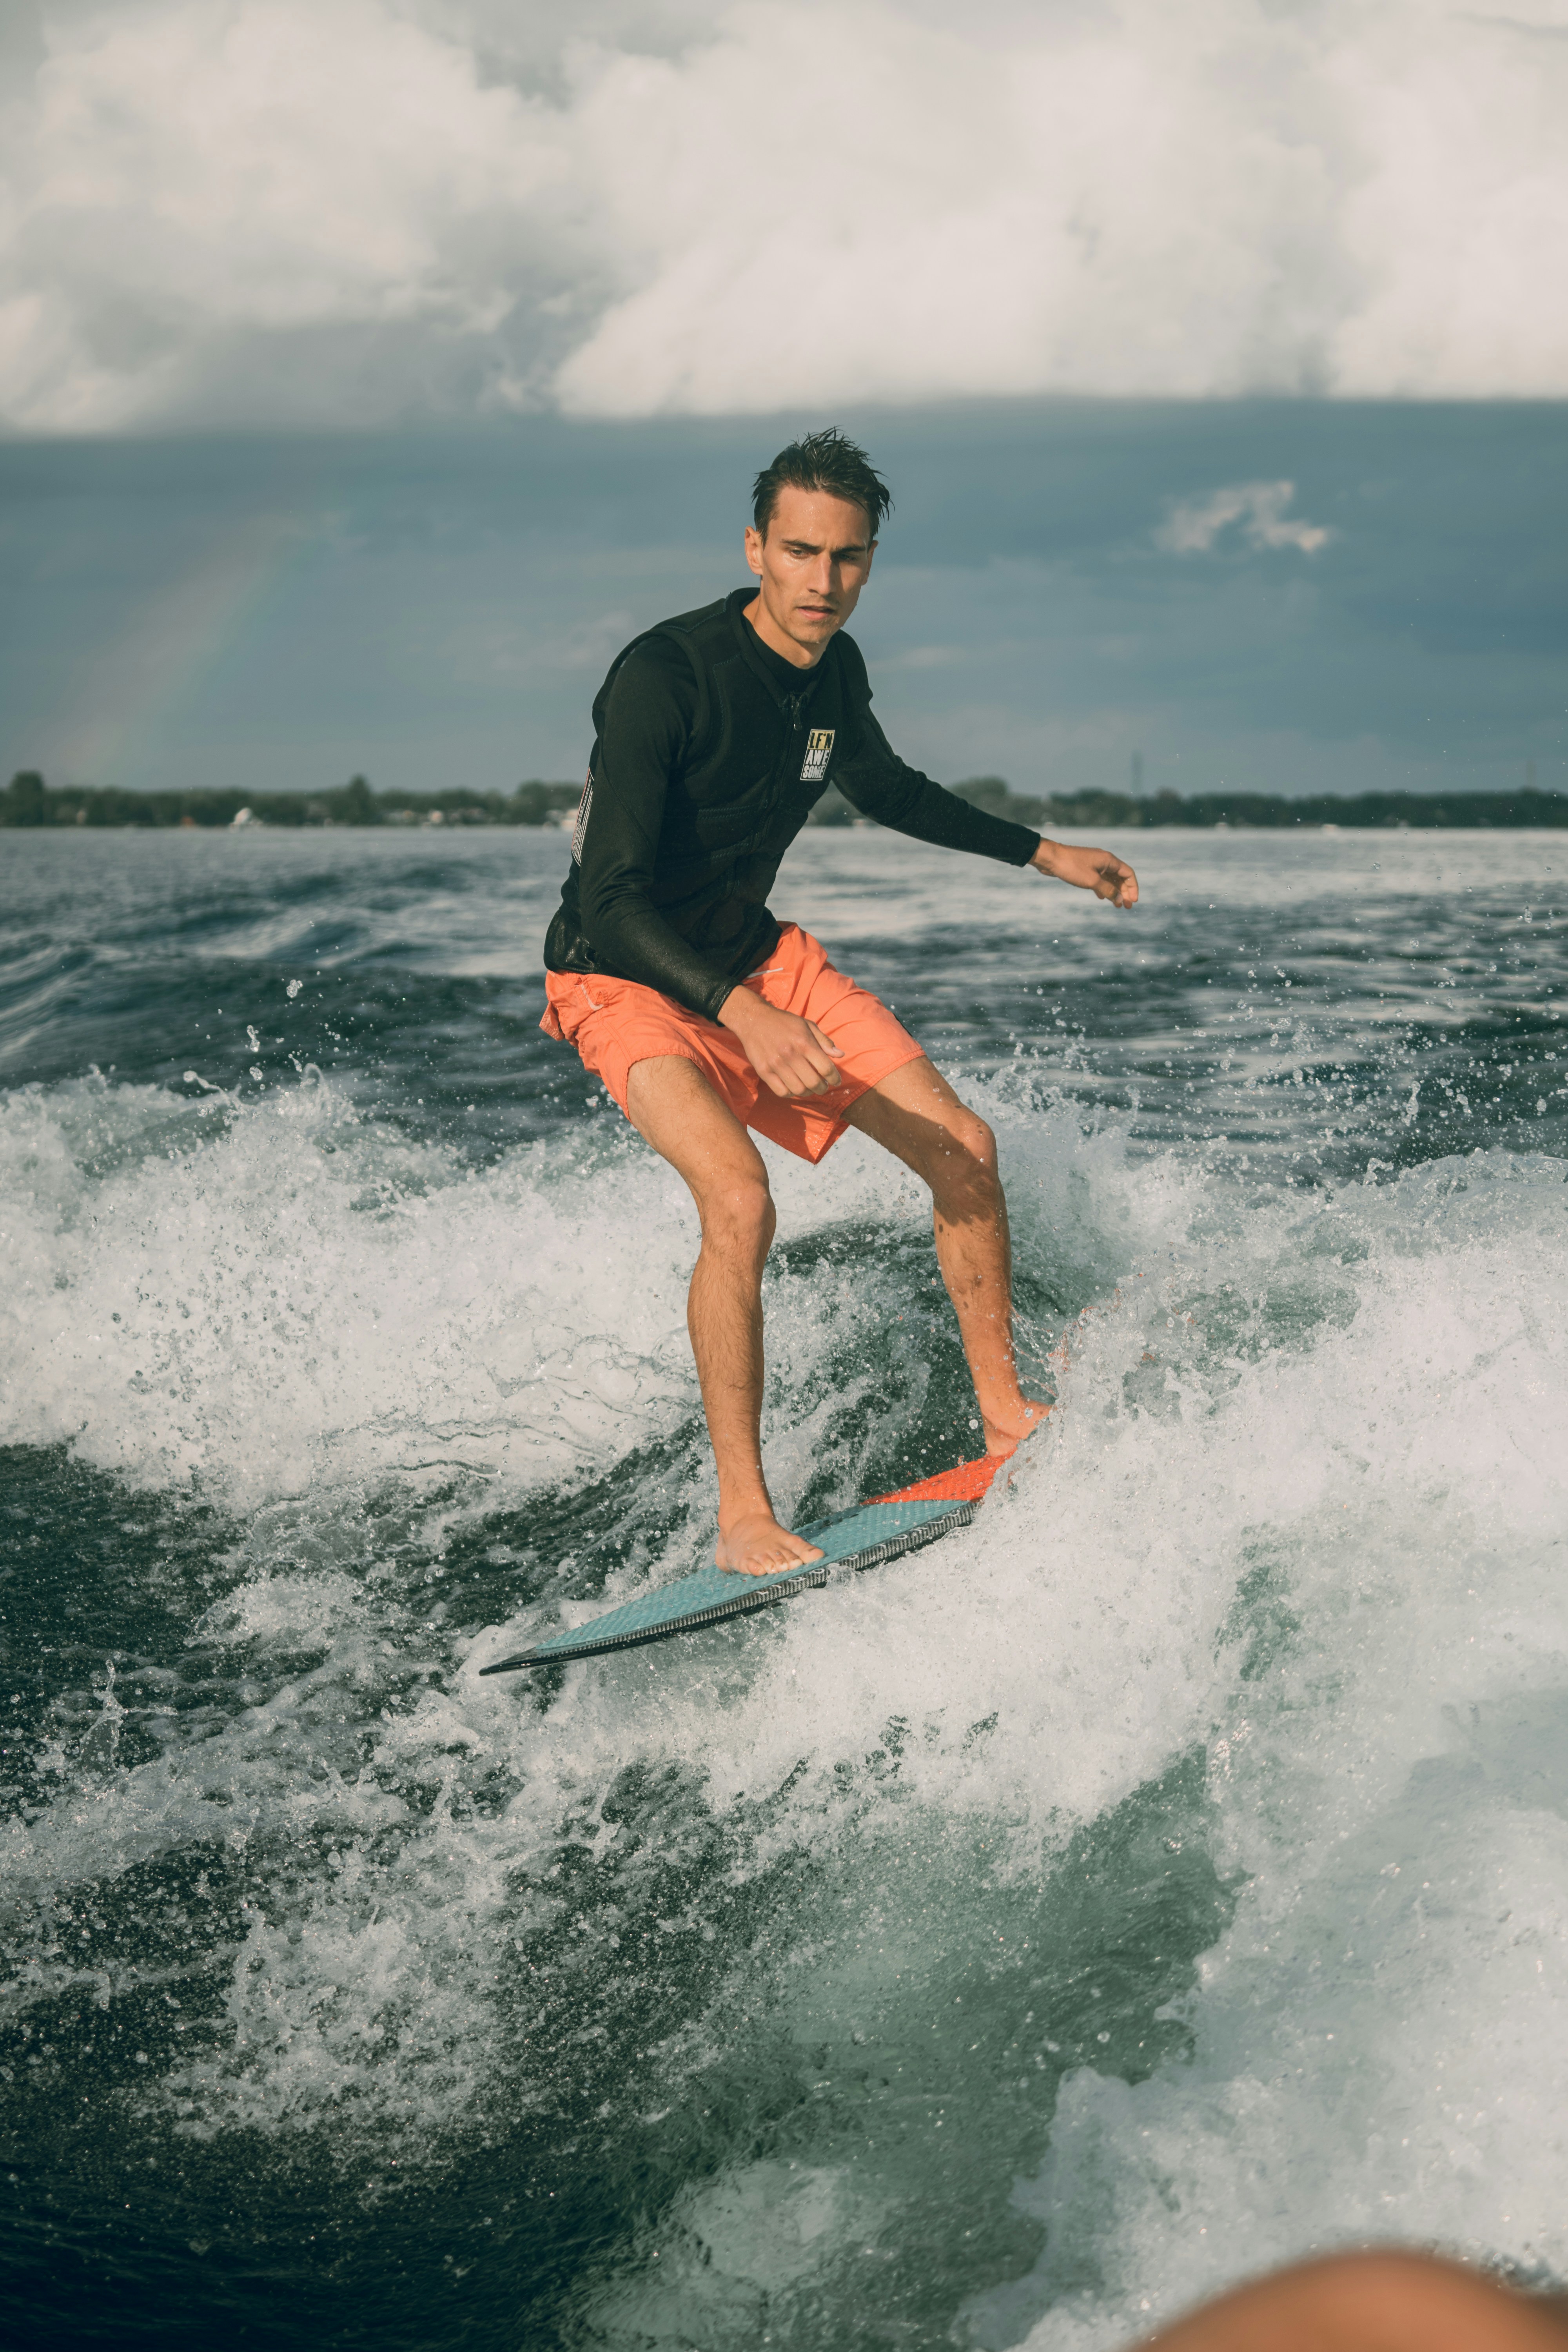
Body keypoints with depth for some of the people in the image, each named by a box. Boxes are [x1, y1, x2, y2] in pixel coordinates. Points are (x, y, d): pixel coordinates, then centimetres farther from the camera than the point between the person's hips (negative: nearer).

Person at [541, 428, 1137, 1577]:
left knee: (964, 1148, 1)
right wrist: (746, 1017, -46)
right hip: (625, 977, -7)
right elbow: (612, 897, -33)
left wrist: (1043, 853, 23)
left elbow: (887, 789, 19)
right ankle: (745, 1521, -19)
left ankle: (1006, 1417, 19)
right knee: (741, 1201, -30)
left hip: (755, 954, 7)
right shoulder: (663, 676, -27)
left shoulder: (834, 669, -4)